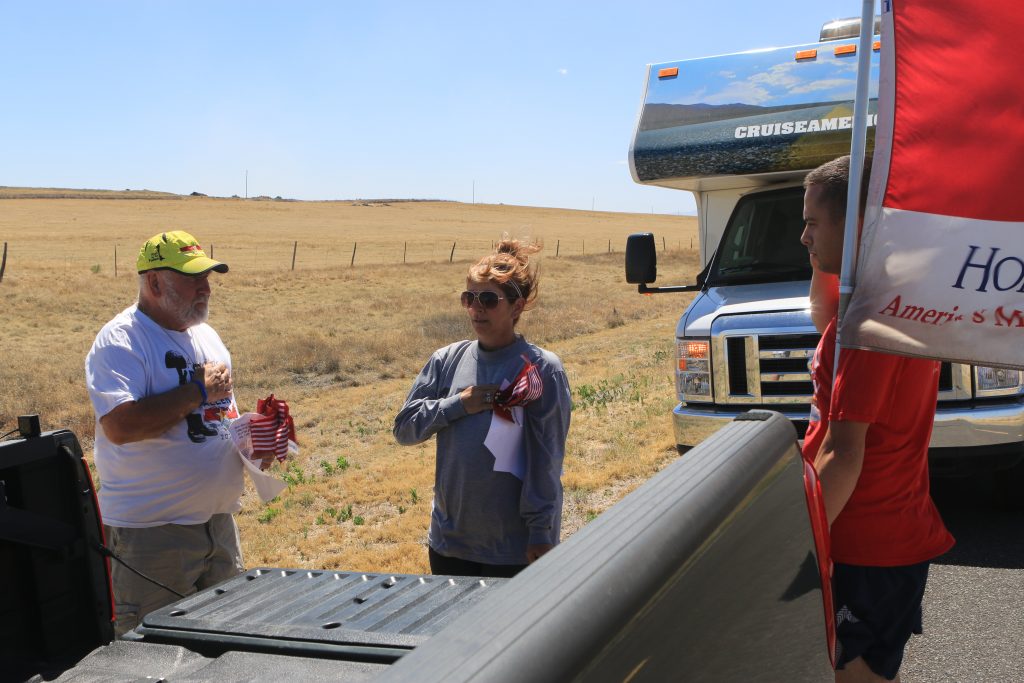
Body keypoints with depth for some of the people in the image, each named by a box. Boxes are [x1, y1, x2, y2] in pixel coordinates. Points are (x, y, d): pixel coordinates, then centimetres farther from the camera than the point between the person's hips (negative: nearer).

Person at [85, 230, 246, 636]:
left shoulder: (206, 336, 12)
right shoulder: (120, 341, -13)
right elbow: (120, 425, -28)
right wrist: (199, 390, -19)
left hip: (219, 520, 8)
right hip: (152, 530, -7)